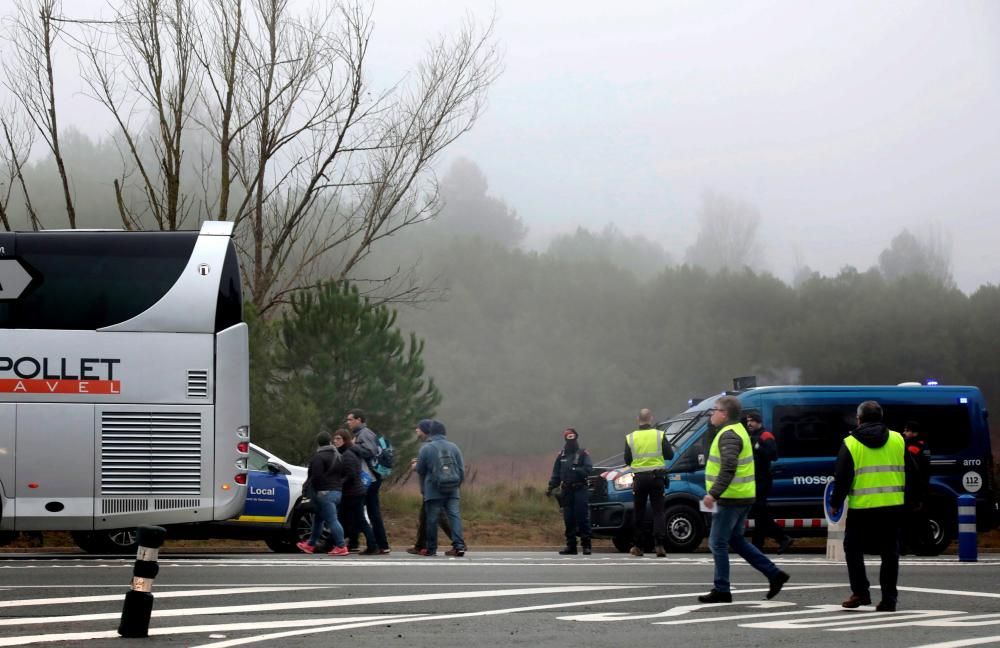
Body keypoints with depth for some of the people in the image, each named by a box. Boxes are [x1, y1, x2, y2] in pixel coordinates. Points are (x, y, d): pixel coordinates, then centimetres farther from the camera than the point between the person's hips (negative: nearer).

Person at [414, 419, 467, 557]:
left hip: (433, 491, -3)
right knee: (454, 516, 0)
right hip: (452, 490, 3)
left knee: (432, 519, 4)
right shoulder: (453, 447, 4)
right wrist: (458, 484, 21)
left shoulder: (426, 449, -6)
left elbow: (420, 470, 3)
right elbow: (462, 469, 7)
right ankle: (459, 545, -10)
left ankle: (431, 548, 9)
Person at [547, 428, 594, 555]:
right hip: (566, 491, 4)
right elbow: (556, 474, 14)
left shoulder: (583, 454, 4)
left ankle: (586, 545, -6)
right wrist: (551, 487, 3)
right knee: (568, 520, 4)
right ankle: (571, 546, 9)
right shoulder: (561, 456, 15)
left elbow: (588, 469, -8)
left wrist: (575, 470, -19)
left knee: (582, 518, -8)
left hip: (580, 490, -4)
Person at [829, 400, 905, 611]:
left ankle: (860, 592, 3)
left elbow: (842, 477, -3)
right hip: (893, 507, 3)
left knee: (853, 548, 11)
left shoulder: (851, 444, -3)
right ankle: (889, 598, 5)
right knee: (889, 552, 8)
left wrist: (835, 503, 7)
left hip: (861, 507, -3)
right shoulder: (898, 440, 7)